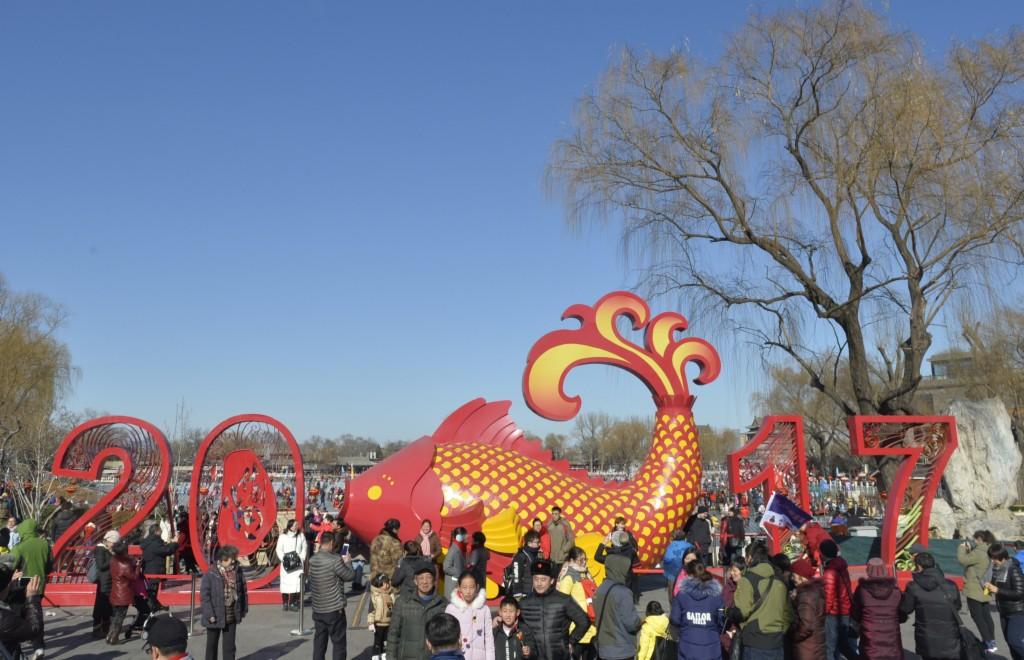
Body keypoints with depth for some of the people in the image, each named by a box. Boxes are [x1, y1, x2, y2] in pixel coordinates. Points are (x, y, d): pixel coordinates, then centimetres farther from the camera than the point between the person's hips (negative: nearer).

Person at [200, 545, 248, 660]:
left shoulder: (237, 572, -1)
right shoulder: (211, 574, -15)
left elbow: (243, 591, 8)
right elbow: (204, 595, -14)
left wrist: (243, 609, 7)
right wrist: (210, 614, -16)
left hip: (231, 617, 3)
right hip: (215, 617, -3)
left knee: (229, 646, 11)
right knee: (212, 644, 14)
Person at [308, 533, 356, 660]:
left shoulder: (312, 560, 2)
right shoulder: (335, 560, -18)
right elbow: (350, 576, -9)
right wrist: (347, 562, 10)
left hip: (317, 609, 6)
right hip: (334, 610, -6)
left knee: (319, 642, 12)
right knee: (338, 643, 4)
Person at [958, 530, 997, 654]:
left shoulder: (979, 553, -21)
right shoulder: (986, 552, 9)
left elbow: (963, 560, -23)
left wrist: (961, 548, -8)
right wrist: (969, 550, 9)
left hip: (975, 590, -9)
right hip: (983, 589, 10)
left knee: (977, 617, -4)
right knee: (986, 616, 15)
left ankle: (989, 643, -6)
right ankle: (991, 641, 21)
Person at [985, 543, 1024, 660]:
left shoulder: (1014, 570, -22)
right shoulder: (997, 568, 3)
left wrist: (997, 590, -26)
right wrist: (990, 585, -4)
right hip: (1004, 611, 8)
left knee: (1015, 640, -13)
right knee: (1009, 640, 14)